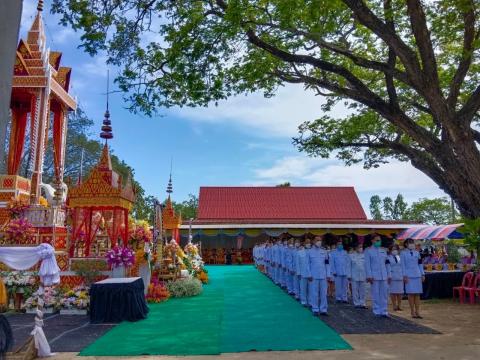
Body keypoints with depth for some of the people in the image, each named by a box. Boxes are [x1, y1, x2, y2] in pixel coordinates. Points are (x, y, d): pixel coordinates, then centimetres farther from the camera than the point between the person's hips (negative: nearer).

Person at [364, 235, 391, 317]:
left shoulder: (383, 250, 13)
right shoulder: (368, 250, 0)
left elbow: (387, 263, 15)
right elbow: (367, 264, -5)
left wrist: (389, 275, 11)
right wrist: (369, 276, -12)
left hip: (384, 276, 4)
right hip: (374, 276, -4)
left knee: (385, 293, 5)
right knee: (375, 294, 0)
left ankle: (384, 311, 14)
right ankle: (377, 312, 9)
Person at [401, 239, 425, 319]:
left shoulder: (417, 253, 13)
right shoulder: (403, 253, 0)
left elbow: (420, 264, 15)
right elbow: (403, 265, -3)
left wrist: (422, 274, 9)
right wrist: (404, 276, -10)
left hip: (417, 275, 4)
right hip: (409, 276, -4)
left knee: (417, 294, 4)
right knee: (411, 293, -2)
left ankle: (417, 311, 10)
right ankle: (412, 312, 6)